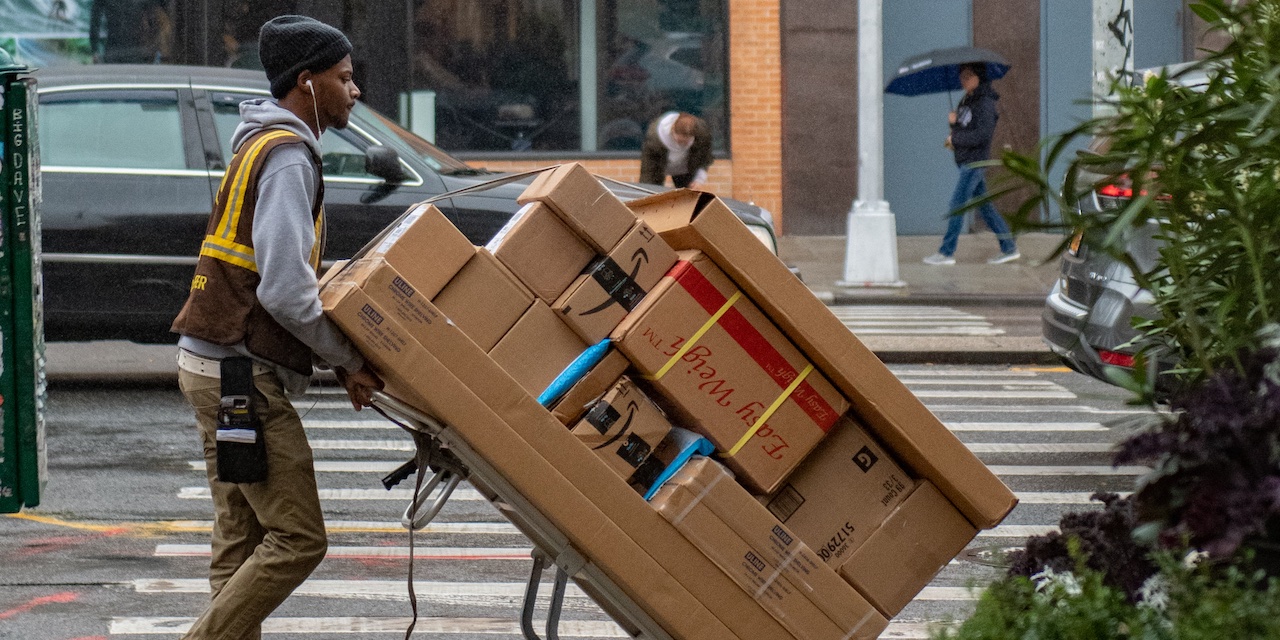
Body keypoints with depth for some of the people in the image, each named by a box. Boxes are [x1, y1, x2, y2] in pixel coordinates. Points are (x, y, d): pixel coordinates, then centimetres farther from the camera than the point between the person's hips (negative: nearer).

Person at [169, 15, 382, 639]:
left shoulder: (262, 144, 19)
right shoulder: (288, 156, -14)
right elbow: (284, 290, -23)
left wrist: (342, 357, 11)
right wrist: (350, 360, -11)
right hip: (243, 373, -11)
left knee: (242, 540, 11)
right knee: (298, 538, -9)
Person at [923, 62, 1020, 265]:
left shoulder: (985, 103, -13)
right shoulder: (965, 101, 15)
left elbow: (984, 134, -21)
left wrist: (956, 139, -13)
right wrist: (953, 121, -4)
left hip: (975, 160, -9)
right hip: (966, 160, 9)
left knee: (957, 203, -9)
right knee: (984, 206, 11)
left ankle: (946, 252, -8)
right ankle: (1009, 248, 16)